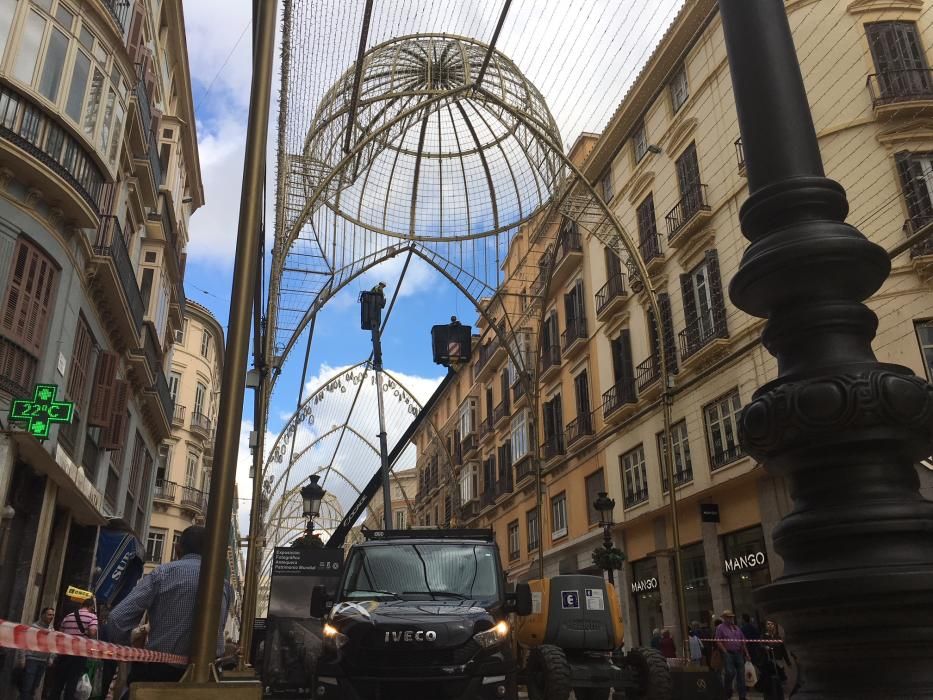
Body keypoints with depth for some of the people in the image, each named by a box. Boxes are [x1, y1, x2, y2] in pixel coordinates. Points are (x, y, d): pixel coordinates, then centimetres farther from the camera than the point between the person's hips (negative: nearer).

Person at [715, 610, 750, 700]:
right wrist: (725, 652, -11)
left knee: (741, 674, 3)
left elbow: (743, 641, 19)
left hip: (738, 653, 5)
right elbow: (718, 642, -6)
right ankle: (728, 692, 8)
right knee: (730, 672, -15)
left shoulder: (737, 628, 18)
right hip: (728, 654, -5)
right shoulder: (720, 628, 1)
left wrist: (746, 653, 11)